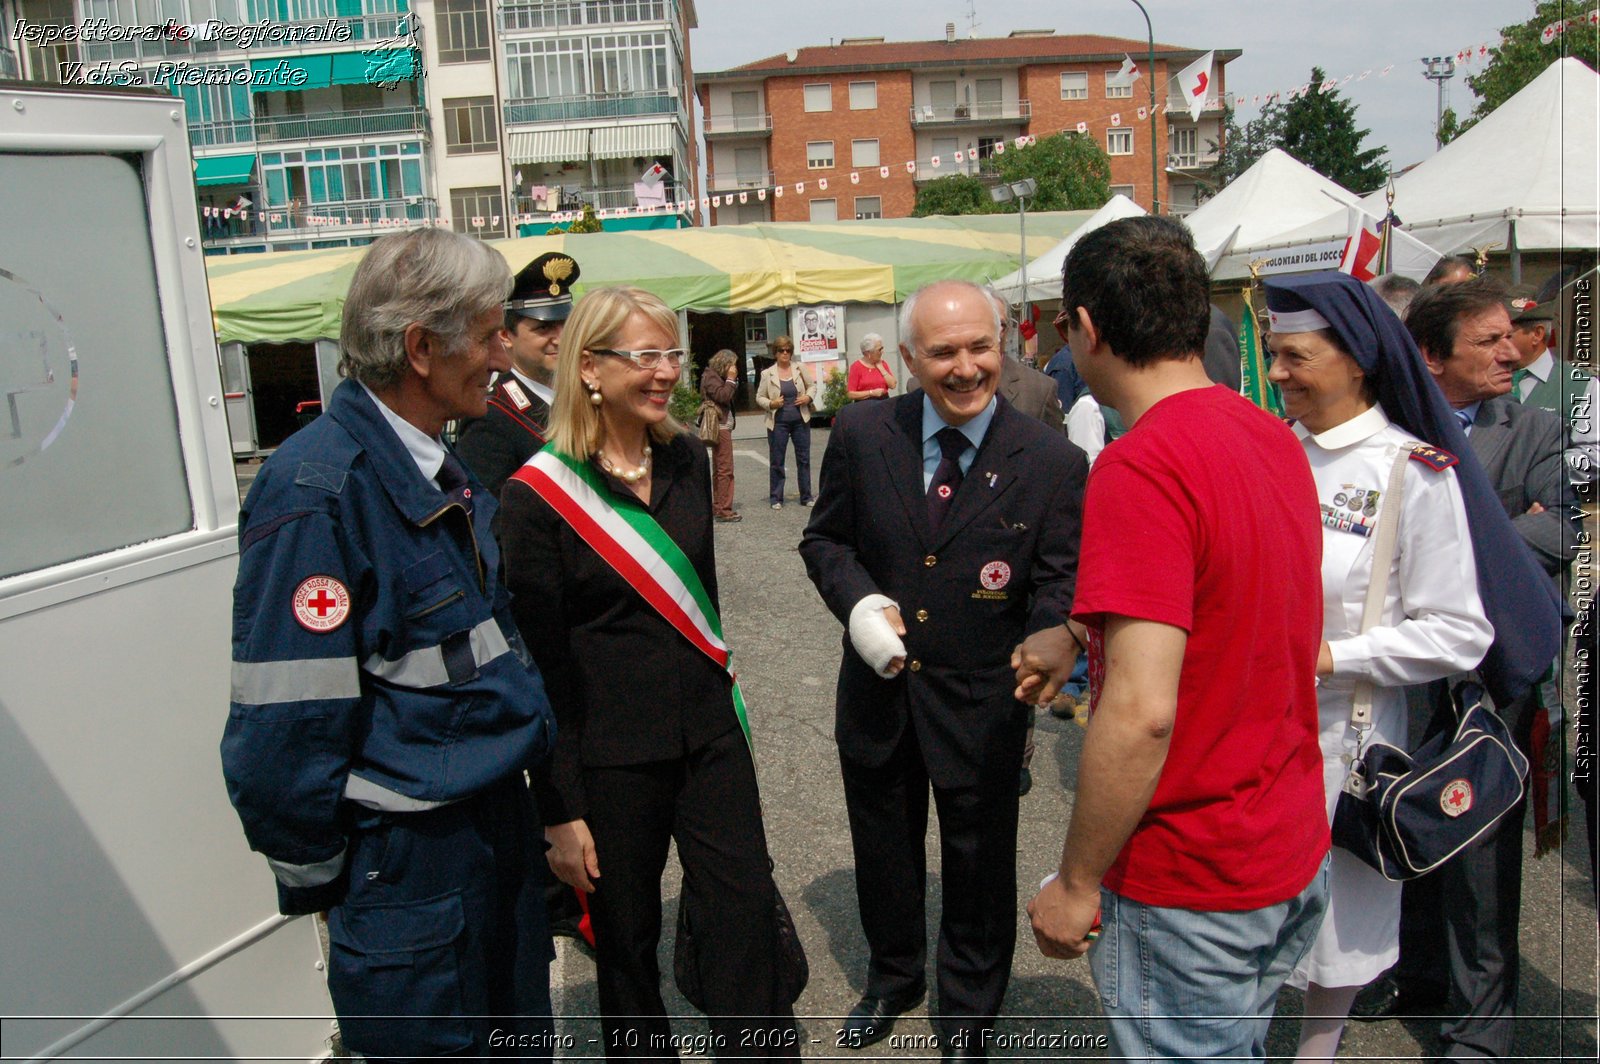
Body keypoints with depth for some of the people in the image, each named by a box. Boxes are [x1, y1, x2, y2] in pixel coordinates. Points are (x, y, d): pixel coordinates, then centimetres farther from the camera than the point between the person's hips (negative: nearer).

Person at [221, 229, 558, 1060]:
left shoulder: (441, 470, 7)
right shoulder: (317, 489, -23)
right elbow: (284, 718, -21)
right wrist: (314, 877, -10)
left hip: (496, 824, 8)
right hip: (407, 859, -8)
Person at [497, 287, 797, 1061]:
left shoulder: (686, 459, 3)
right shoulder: (537, 496, -13)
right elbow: (537, 661, -12)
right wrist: (560, 812, -11)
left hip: (708, 732, 5)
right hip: (610, 756, -4)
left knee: (746, 911, 7)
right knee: (626, 937, 12)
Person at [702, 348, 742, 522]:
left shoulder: (716, 376, 19)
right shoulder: (711, 377, -10)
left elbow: (729, 397, 17)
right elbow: (723, 396, -21)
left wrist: (733, 381, 5)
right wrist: (731, 380, -12)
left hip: (723, 427, 11)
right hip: (720, 427, -11)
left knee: (718, 469, 13)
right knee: (725, 469, -12)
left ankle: (717, 507, 18)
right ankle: (724, 510, -14)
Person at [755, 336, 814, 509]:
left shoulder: (800, 369, 4)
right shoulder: (767, 374, -2)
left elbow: (811, 386, 15)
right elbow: (759, 397, 3)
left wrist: (808, 397, -5)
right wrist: (771, 404, -15)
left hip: (801, 421, 2)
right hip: (778, 422, -2)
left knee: (804, 459, 7)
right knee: (776, 461, 2)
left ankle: (806, 497, 17)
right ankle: (776, 498, 12)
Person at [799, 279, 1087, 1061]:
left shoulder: (1051, 462, -13)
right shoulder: (861, 434, -7)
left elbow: (1059, 583, -11)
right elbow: (824, 538, 3)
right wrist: (858, 600, -17)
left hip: (982, 703, -2)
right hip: (879, 689, 3)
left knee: (979, 866, 16)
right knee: (882, 849, 24)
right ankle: (894, 976, 54)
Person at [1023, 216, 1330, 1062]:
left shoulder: (1141, 465, -26)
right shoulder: (1274, 437, 3)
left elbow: (1142, 711, -30)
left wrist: (1077, 881, -18)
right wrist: (1077, 634, 28)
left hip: (1190, 884, -8)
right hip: (1295, 859, 8)